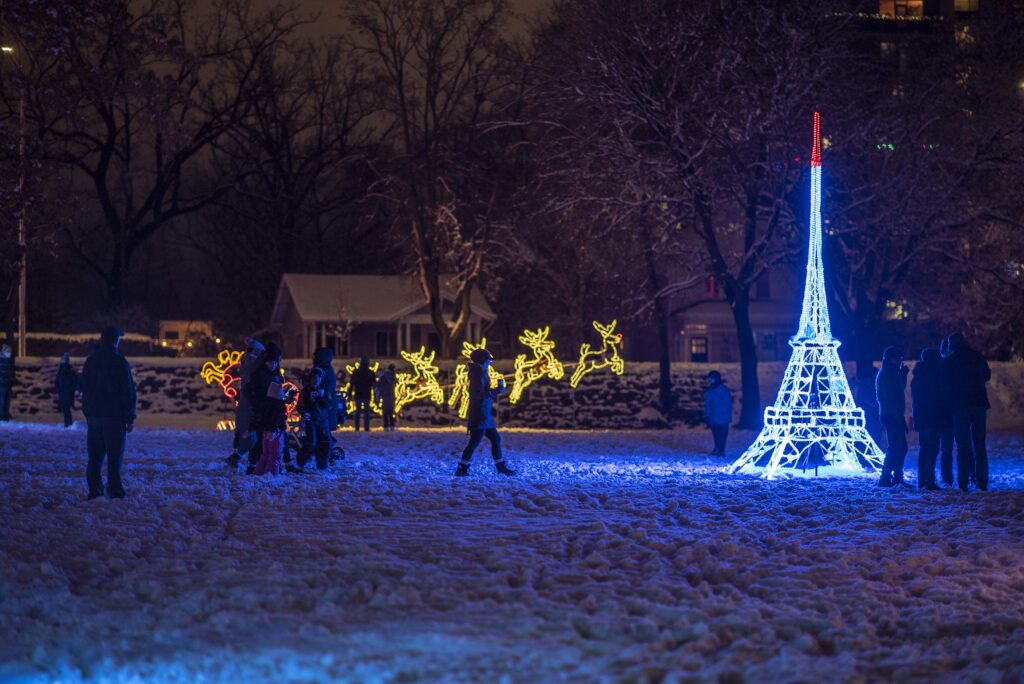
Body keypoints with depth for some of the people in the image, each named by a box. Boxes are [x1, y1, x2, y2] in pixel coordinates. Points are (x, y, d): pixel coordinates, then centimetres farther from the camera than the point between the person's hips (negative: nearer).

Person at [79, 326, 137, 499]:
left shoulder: (91, 361, 9)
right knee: (115, 456, -4)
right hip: (115, 416, -5)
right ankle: (115, 491, -7)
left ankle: (94, 491, 7)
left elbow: (84, 388, 16)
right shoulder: (119, 362, -9)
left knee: (95, 456, 9)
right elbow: (128, 392, -10)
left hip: (93, 415, 5)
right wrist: (130, 418, -5)